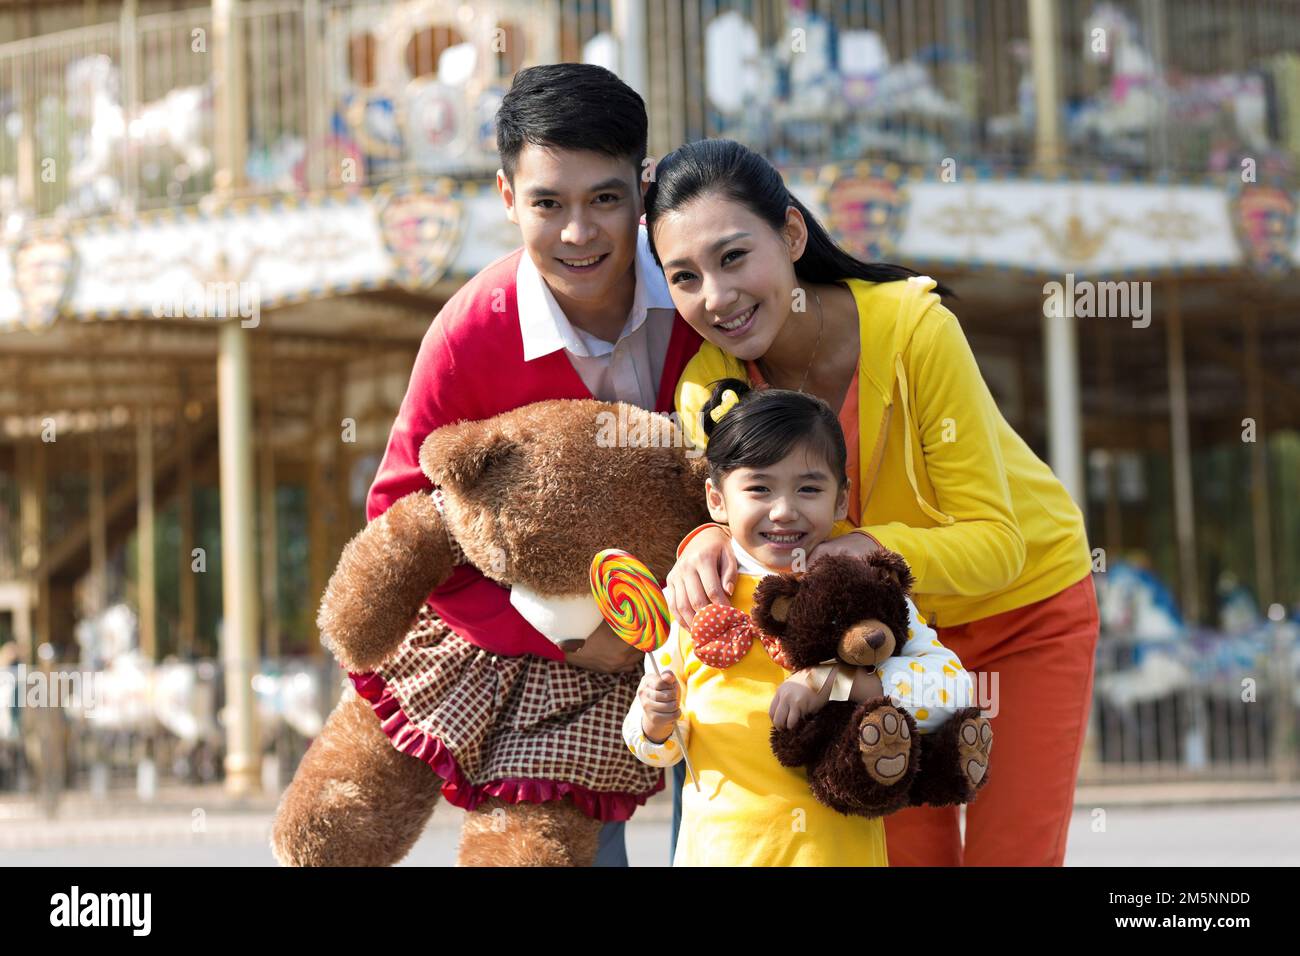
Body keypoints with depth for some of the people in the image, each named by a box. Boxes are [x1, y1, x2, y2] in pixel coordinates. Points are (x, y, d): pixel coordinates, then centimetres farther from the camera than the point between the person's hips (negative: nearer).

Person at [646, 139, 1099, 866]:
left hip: (1026, 605, -3)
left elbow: (996, 541, -27)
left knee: (1011, 854, -2)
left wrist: (877, 549, -45)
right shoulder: (708, 386, -20)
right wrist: (706, 546, -37)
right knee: (908, 852, 2)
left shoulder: (914, 327, -31)